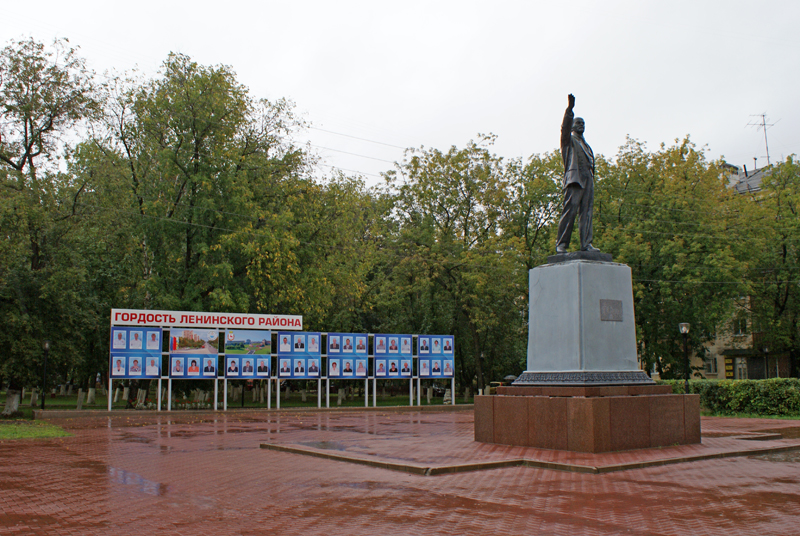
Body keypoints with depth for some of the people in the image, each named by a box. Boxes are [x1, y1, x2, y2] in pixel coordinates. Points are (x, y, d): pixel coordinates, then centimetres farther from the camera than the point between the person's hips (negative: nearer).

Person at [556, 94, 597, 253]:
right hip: (575, 179, -6)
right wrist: (570, 109, -20)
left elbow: (590, 163, 25)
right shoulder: (570, 140, 13)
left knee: (587, 212, -2)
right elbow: (565, 128, -7)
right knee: (570, 210, -13)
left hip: (588, 180, 7)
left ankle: (586, 244, -5)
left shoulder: (586, 146, 31)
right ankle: (561, 244, -14)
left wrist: (591, 177, 13)